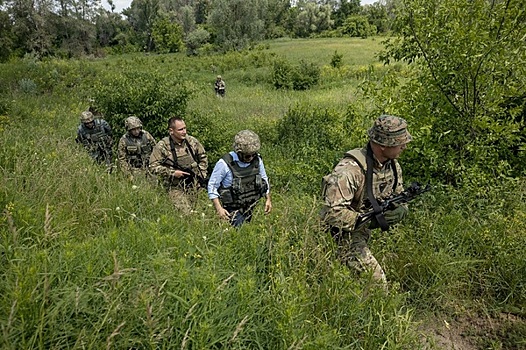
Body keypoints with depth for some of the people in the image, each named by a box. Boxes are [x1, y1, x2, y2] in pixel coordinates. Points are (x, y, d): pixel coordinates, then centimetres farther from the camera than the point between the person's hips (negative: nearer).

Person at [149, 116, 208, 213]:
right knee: (184, 213, -12)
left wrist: (201, 174, 7)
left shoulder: (192, 141, 3)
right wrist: (172, 173, -15)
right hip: (175, 187, -3)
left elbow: (203, 158, 17)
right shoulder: (162, 146, -8)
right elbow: (153, 167, -8)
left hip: (194, 184, 4)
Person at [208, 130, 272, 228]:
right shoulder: (225, 164, -20)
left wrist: (268, 199, 11)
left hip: (252, 206, 4)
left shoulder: (257, 160, -5)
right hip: (233, 210, -4)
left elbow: (264, 179, 12)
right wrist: (219, 208, -17)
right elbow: (212, 186, -12)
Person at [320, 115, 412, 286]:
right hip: (344, 234, -8)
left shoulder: (393, 165, -2)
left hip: (363, 233, 8)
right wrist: (371, 221, -30)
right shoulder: (350, 169, -31)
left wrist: (400, 209, -14)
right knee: (377, 281, -9)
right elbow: (332, 212, -35)